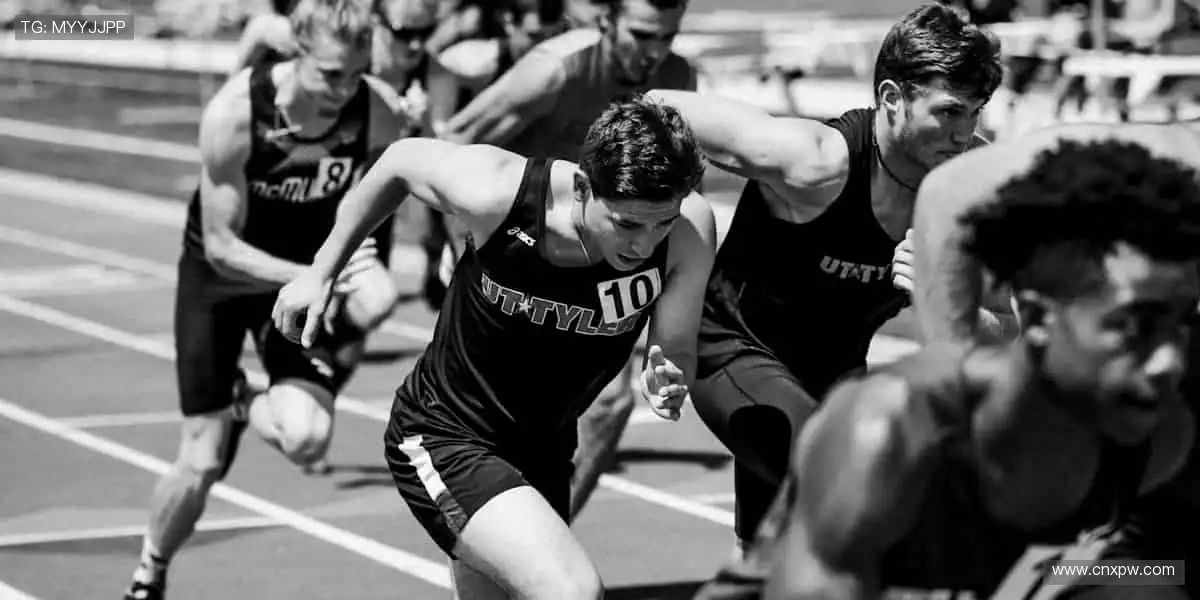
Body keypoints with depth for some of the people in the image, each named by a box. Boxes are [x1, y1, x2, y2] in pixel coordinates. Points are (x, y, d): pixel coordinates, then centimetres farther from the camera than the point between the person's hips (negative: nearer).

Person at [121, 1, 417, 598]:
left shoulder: (382, 115, -23)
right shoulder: (233, 113, -31)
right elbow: (222, 247, -25)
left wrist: (368, 281, -13)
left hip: (307, 273, 2)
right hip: (221, 272, -2)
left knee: (306, 438, -22)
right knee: (203, 461, -3)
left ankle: (247, 407, 15)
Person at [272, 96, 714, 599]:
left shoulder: (690, 229, -22)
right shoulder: (496, 192, -28)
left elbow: (678, 353, -8)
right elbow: (401, 161, -6)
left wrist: (670, 385, -32)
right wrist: (320, 273, 3)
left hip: (546, 450, 5)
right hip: (442, 439, -5)